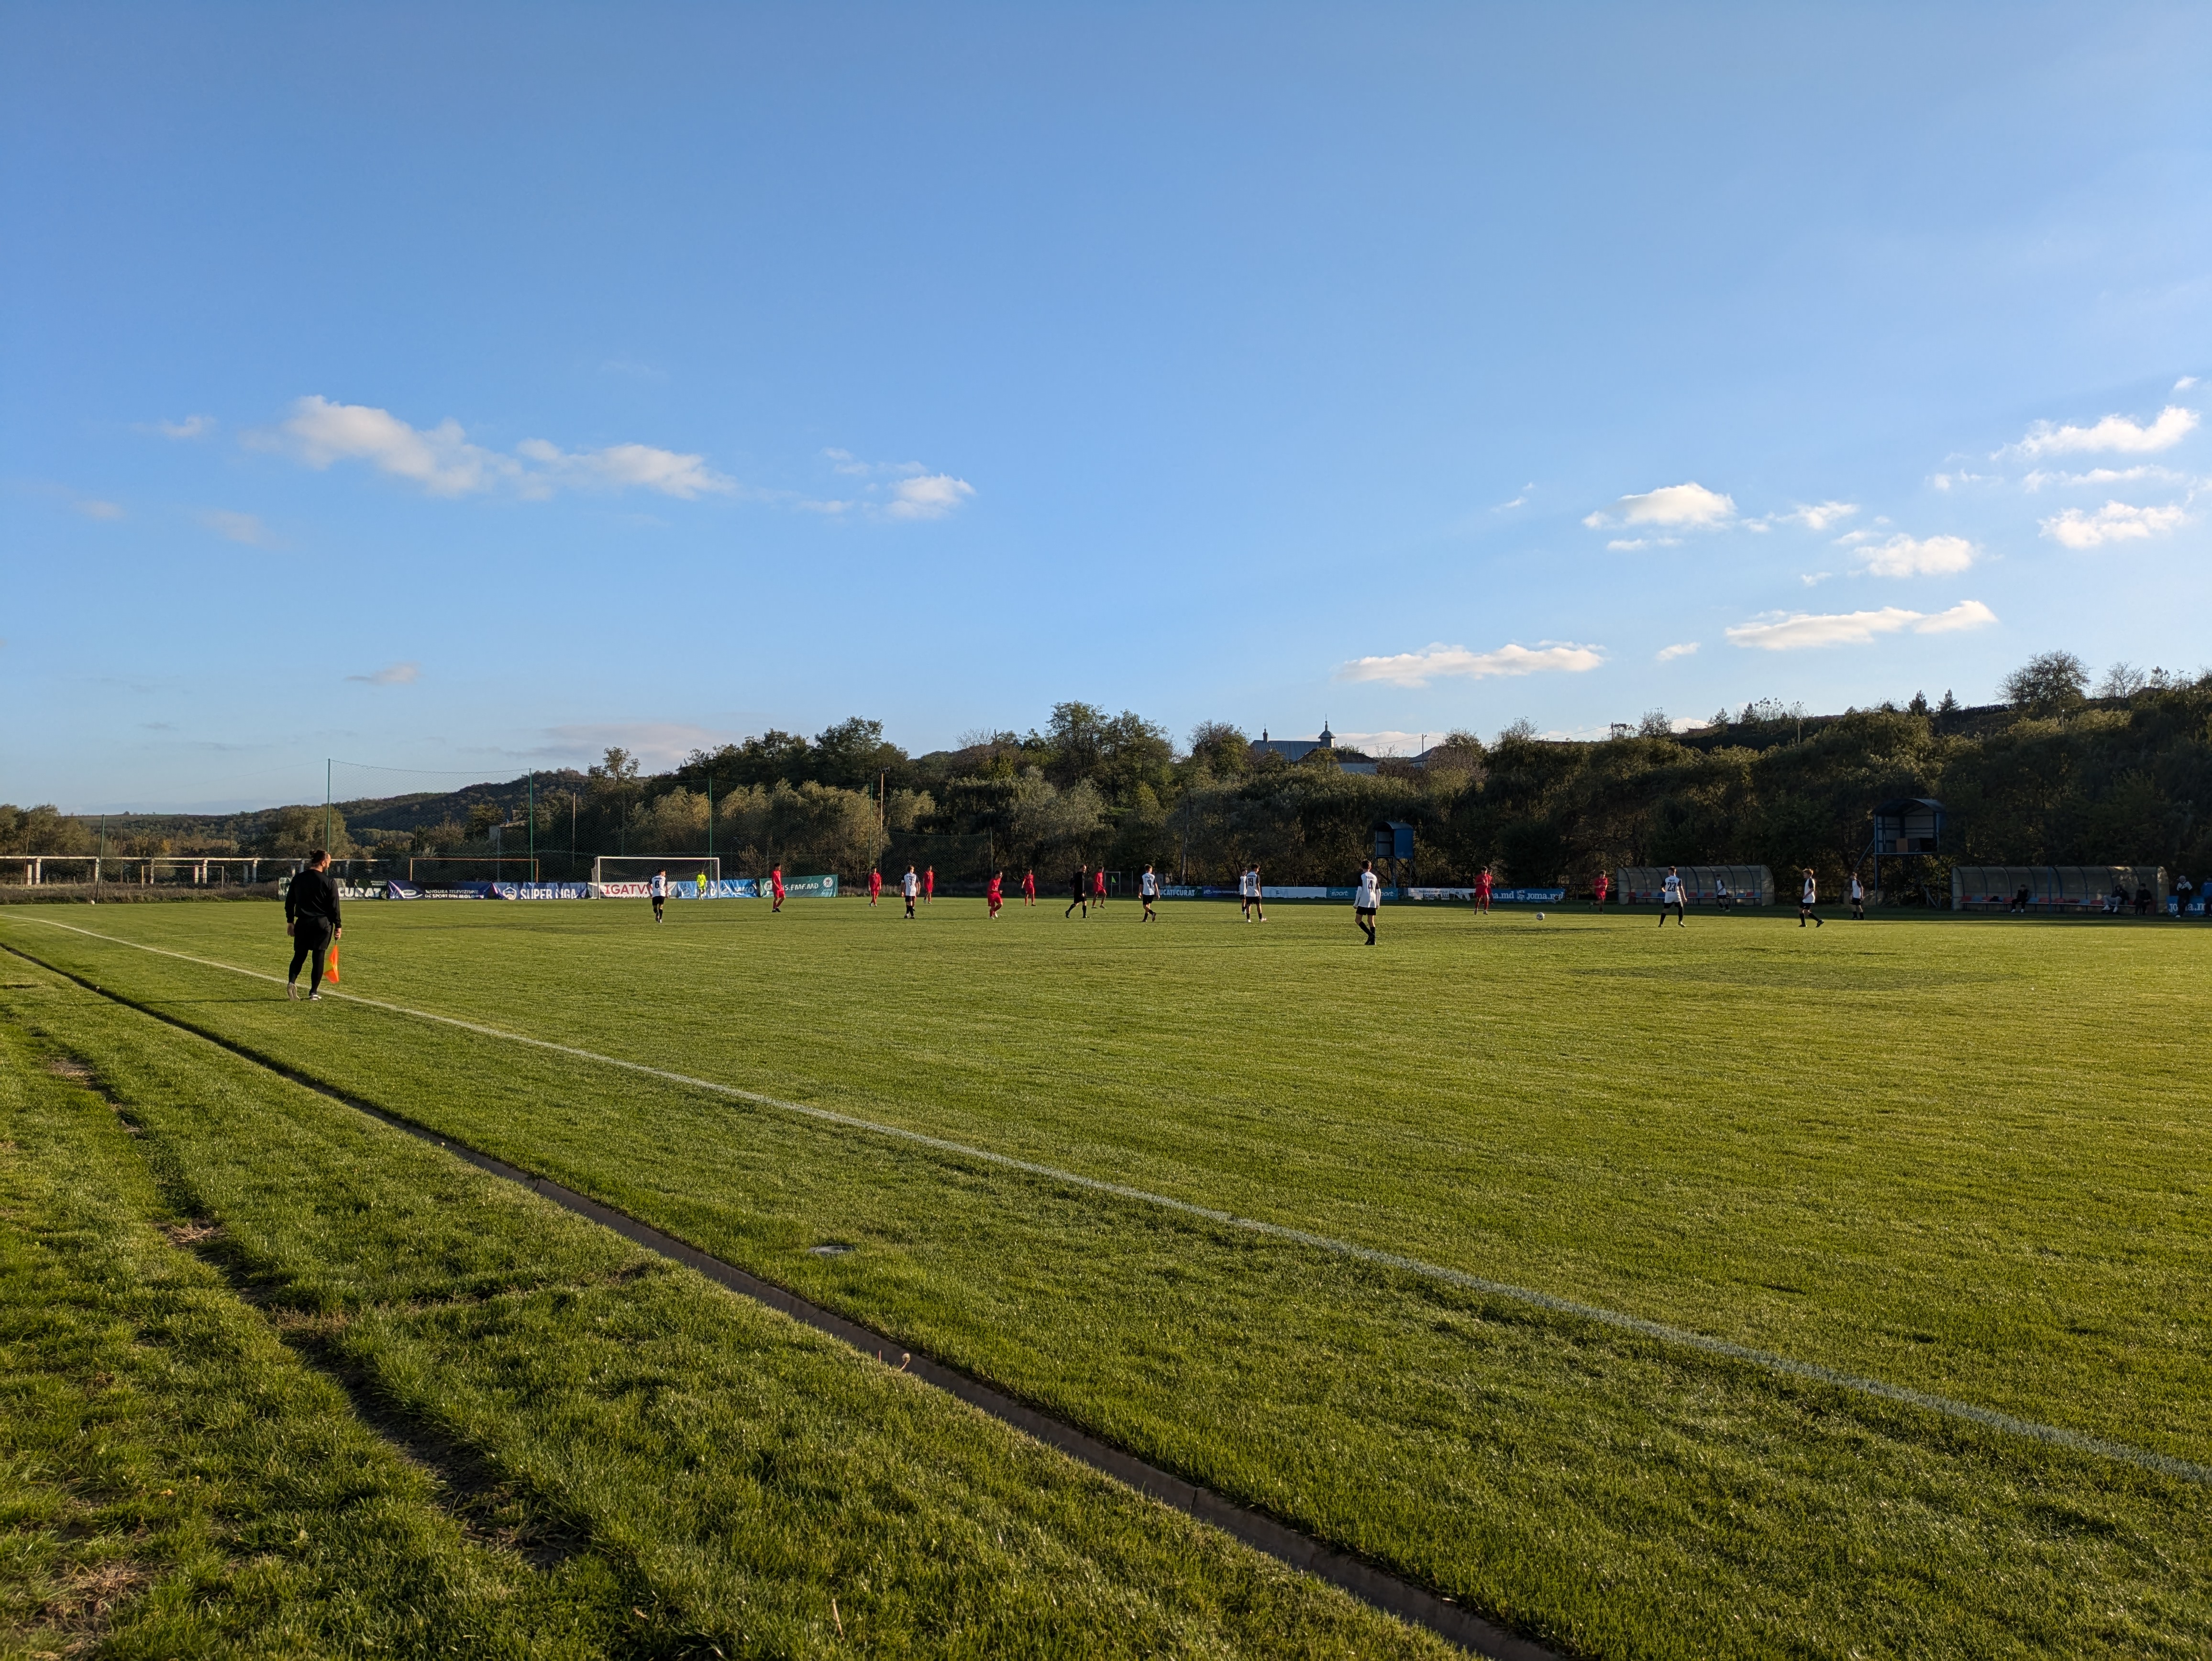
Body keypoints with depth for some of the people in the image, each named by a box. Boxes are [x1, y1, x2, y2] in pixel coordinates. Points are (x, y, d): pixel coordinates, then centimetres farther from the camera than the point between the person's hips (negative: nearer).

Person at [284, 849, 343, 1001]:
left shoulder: (298, 879, 5)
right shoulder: (329, 882, -8)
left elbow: (289, 902, 9)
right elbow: (334, 907, -7)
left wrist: (290, 921, 17)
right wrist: (337, 926, 1)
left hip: (303, 923, 3)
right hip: (322, 924, -3)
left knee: (299, 955, 15)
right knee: (318, 957, 3)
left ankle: (291, 982, -10)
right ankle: (314, 993, 4)